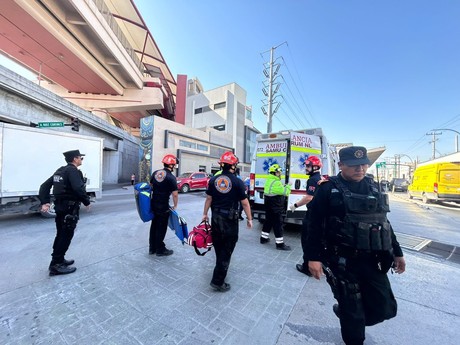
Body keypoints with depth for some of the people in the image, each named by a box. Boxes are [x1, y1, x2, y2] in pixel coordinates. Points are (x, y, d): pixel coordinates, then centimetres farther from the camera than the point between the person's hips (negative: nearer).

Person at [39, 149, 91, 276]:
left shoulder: (60, 170, 15)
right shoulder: (73, 171, -16)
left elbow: (45, 185, 16)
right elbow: (79, 188, -29)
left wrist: (45, 202, 10)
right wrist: (87, 202, -16)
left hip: (60, 206, 10)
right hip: (70, 208, -10)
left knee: (61, 234, 19)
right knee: (66, 236, -1)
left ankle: (59, 260, 31)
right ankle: (56, 265, 7)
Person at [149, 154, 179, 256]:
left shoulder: (155, 173, 2)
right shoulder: (171, 177, -19)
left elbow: (150, 185, 15)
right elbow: (175, 194, -20)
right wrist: (175, 206, -7)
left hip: (153, 204, 7)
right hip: (163, 206, -7)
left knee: (154, 225, 19)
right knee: (161, 228, 7)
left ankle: (152, 248, 33)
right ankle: (160, 250, 21)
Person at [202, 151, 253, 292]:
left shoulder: (213, 180, -2)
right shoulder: (237, 182, -15)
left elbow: (208, 199, 3)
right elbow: (245, 203, -11)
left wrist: (205, 213, 15)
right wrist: (249, 218, 1)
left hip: (216, 217, 6)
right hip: (230, 219, -5)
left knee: (218, 246, 25)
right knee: (226, 250, 7)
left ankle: (220, 268, 49)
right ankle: (218, 281, 14)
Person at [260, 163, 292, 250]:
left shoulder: (269, 180, 9)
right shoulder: (276, 183, -23)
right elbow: (285, 192, -21)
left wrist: (283, 186, 6)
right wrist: (288, 186, -3)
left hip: (268, 206, 10)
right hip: (275, 208, -10)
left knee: (268, 222, 20)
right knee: (278, 225, -1)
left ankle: (264, 238, 31)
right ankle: (280, 244, 8)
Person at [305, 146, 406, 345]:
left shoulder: (372, 187, 8)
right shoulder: (328, 189, -11)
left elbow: (383, 221, 16)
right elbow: (314, 224, -12)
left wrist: (397, 252, 16)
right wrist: (313, 257, -16)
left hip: (373, 260, 6)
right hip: (343, 261, -5)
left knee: (385, 308, 11)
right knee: (352, 310, 8)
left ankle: (344, 314, 39)